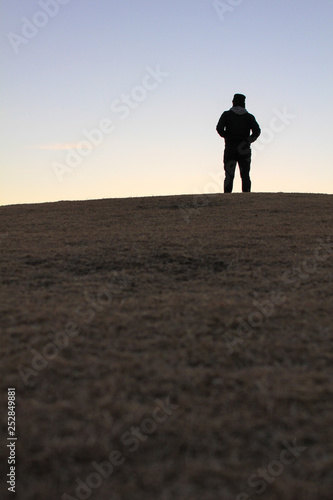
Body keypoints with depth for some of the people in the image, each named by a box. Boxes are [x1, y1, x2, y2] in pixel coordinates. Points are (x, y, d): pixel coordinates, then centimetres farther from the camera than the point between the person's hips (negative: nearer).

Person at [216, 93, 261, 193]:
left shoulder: (227, 114, 6)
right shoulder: (249, 116, 9)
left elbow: (219, 128, -8)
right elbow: (257, 131, -4)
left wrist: (226, 136, 8)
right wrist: (249, 140, 9)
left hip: (230, 148, -1)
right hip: (244, 150, 1)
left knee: (229, 176, -1)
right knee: (245, 175, 3)